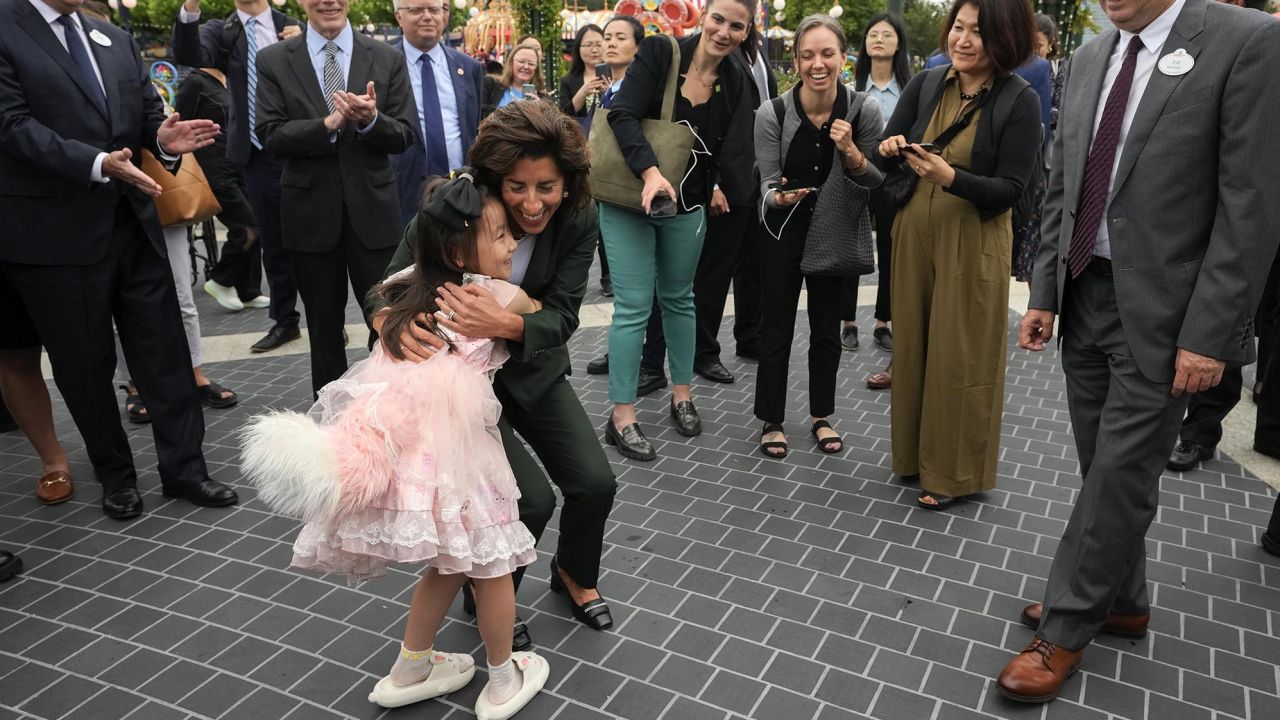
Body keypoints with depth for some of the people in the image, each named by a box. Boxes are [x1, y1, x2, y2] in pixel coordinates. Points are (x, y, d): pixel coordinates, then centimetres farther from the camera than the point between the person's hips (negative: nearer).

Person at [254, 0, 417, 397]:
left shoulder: (387, 58, 2)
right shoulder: (273, 61, 2)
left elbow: (404, 137, -1)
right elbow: (271, 137, -7)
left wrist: (371, 120, -22)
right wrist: (329, 124, -22)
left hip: (373, 210, 0)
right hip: (311, 212, 1)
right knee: (324, 327, 13)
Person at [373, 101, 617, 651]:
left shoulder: (579, 220, -17)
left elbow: (561, 316, -20)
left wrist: (506, 324, -43)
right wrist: (390, 320, -42)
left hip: (534, 371, 4)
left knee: (596, 484, -6)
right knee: (532, 500, -16)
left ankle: (574, 574, 30)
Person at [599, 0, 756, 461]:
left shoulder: (736, 83, 2)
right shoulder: (659, 52, -11)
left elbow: (734, 149, -4)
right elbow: (622, 114, -20)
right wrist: (650, 171, -33)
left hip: (686, 205, 5)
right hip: (628, 201, -4)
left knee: (679, 298, 17)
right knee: (634, 305, -5)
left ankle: (681, 396, 32)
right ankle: (621, 417, 3)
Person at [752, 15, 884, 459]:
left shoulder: (865, 110, -14)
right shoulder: (772, 114, -19)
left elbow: (876, 183, -9)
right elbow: (768, 183, -11)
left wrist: (851, 152, -27)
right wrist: (780, 197, -34)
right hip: (785, 232, -2)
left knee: (827, 327, 14)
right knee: (777, 327, 4)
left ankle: (821, 416, 30)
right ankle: (772, 420, 20)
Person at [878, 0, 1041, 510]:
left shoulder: (1020, 101, -10)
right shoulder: (924, 85, 2)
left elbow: (1009, 190, -14)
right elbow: (884, 153, 3)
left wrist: (949, 177, -28)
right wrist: (892, 150, -19)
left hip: (972, 244, -4)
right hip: (914, 235, 4)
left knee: (959, 357, 3)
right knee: (912, 345, 11)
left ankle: (954, 471, 17)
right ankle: (914, 453, 28)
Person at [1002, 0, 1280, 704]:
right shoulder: (1088, 59, 7)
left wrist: (1210, 333, -17)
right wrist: (1043, 294, 7)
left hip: (1160, 313, -5)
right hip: (1083, 297, 6)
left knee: (1121, 474, 1)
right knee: (1105, 466, 15)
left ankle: (1065, 629, 15)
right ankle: (1120, 601, 33)